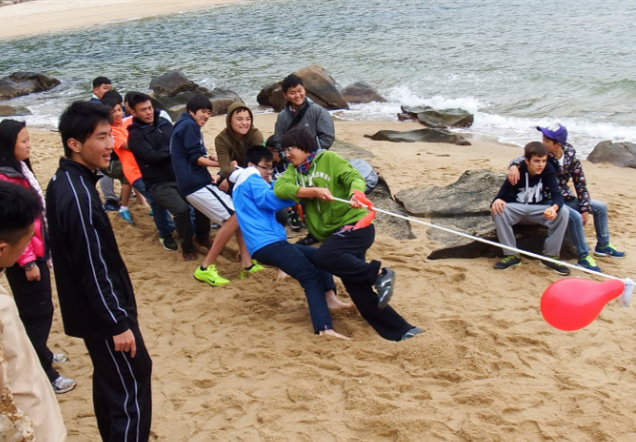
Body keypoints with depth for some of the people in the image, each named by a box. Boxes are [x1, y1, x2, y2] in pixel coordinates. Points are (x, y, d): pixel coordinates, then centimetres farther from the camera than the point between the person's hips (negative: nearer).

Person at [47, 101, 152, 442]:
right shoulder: (79, 196, -27)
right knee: (132, 386, 1)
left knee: (109, 380, 21)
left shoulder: (63, 182, 5)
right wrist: (117, 323, -19)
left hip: (90, 308, 10)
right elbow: (93, 268, -26)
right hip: (102, 312, -10)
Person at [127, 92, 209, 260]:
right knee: (181, 208, -27)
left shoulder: (164, 123, 11)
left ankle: (202, 237, 9)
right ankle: (187, 248, -4)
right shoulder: (135, 134, -6)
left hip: (180, 177, 5)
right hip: (158, 183, -5)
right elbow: (151, 156, -18)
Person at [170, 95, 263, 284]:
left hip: (197, 183, 11)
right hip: (196, 184, -11)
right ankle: (206, 269, -14)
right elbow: (195, 158, -14)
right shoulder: (189, 125, -7)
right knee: (234, 218, -16)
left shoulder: (186, 126, 24)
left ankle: (247, 264, 1)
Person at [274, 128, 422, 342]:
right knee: (358, 290, 0)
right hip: (334, 234, 7)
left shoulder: (328, 159, 0)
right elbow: (280, 188, -6)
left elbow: (354, 176, -11)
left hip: (355, 224, -7)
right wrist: (313, 191, -20)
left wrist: (356, 193, -34)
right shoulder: (293, 170, 14)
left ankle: (379, 273, -17)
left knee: (323, 258, -31)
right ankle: (402, 331, 7)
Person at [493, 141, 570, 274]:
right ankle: (511, 255, -20)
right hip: (517, 209, -1)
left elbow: (557, 195, -20)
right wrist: (497, 201, -42)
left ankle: (550, 257, -13)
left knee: (563, 213, -28)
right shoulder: (518, 171, -16)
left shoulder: (548, 171, -12)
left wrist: (554, 207, -45)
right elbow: (503, 195, -16)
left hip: (539, 209, 1)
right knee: (498, 210, -33)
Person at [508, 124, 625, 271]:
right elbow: (523, 159, -27)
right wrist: (514, 166, -52)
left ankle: (603, 245, 26)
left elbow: (581, 185, 0)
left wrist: (585, 209, -3)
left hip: (566, 198, 6)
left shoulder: (571, 158, -5)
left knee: (601, 207, 9)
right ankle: (583, 257, -17)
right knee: (575, 217, -29)